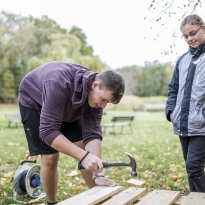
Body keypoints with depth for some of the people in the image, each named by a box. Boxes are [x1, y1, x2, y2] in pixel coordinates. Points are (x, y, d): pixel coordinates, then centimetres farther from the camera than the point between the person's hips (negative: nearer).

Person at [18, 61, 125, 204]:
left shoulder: (97, 95, -23)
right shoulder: (60, 84, -42)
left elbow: (92, 134, -25)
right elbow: (48, 131, -42)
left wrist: (97, 174, -34)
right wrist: (83, 156, -48)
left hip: (68, 108, 5)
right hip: (34, 102, -5)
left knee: (86, 150, -3)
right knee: (50, 158, -11)